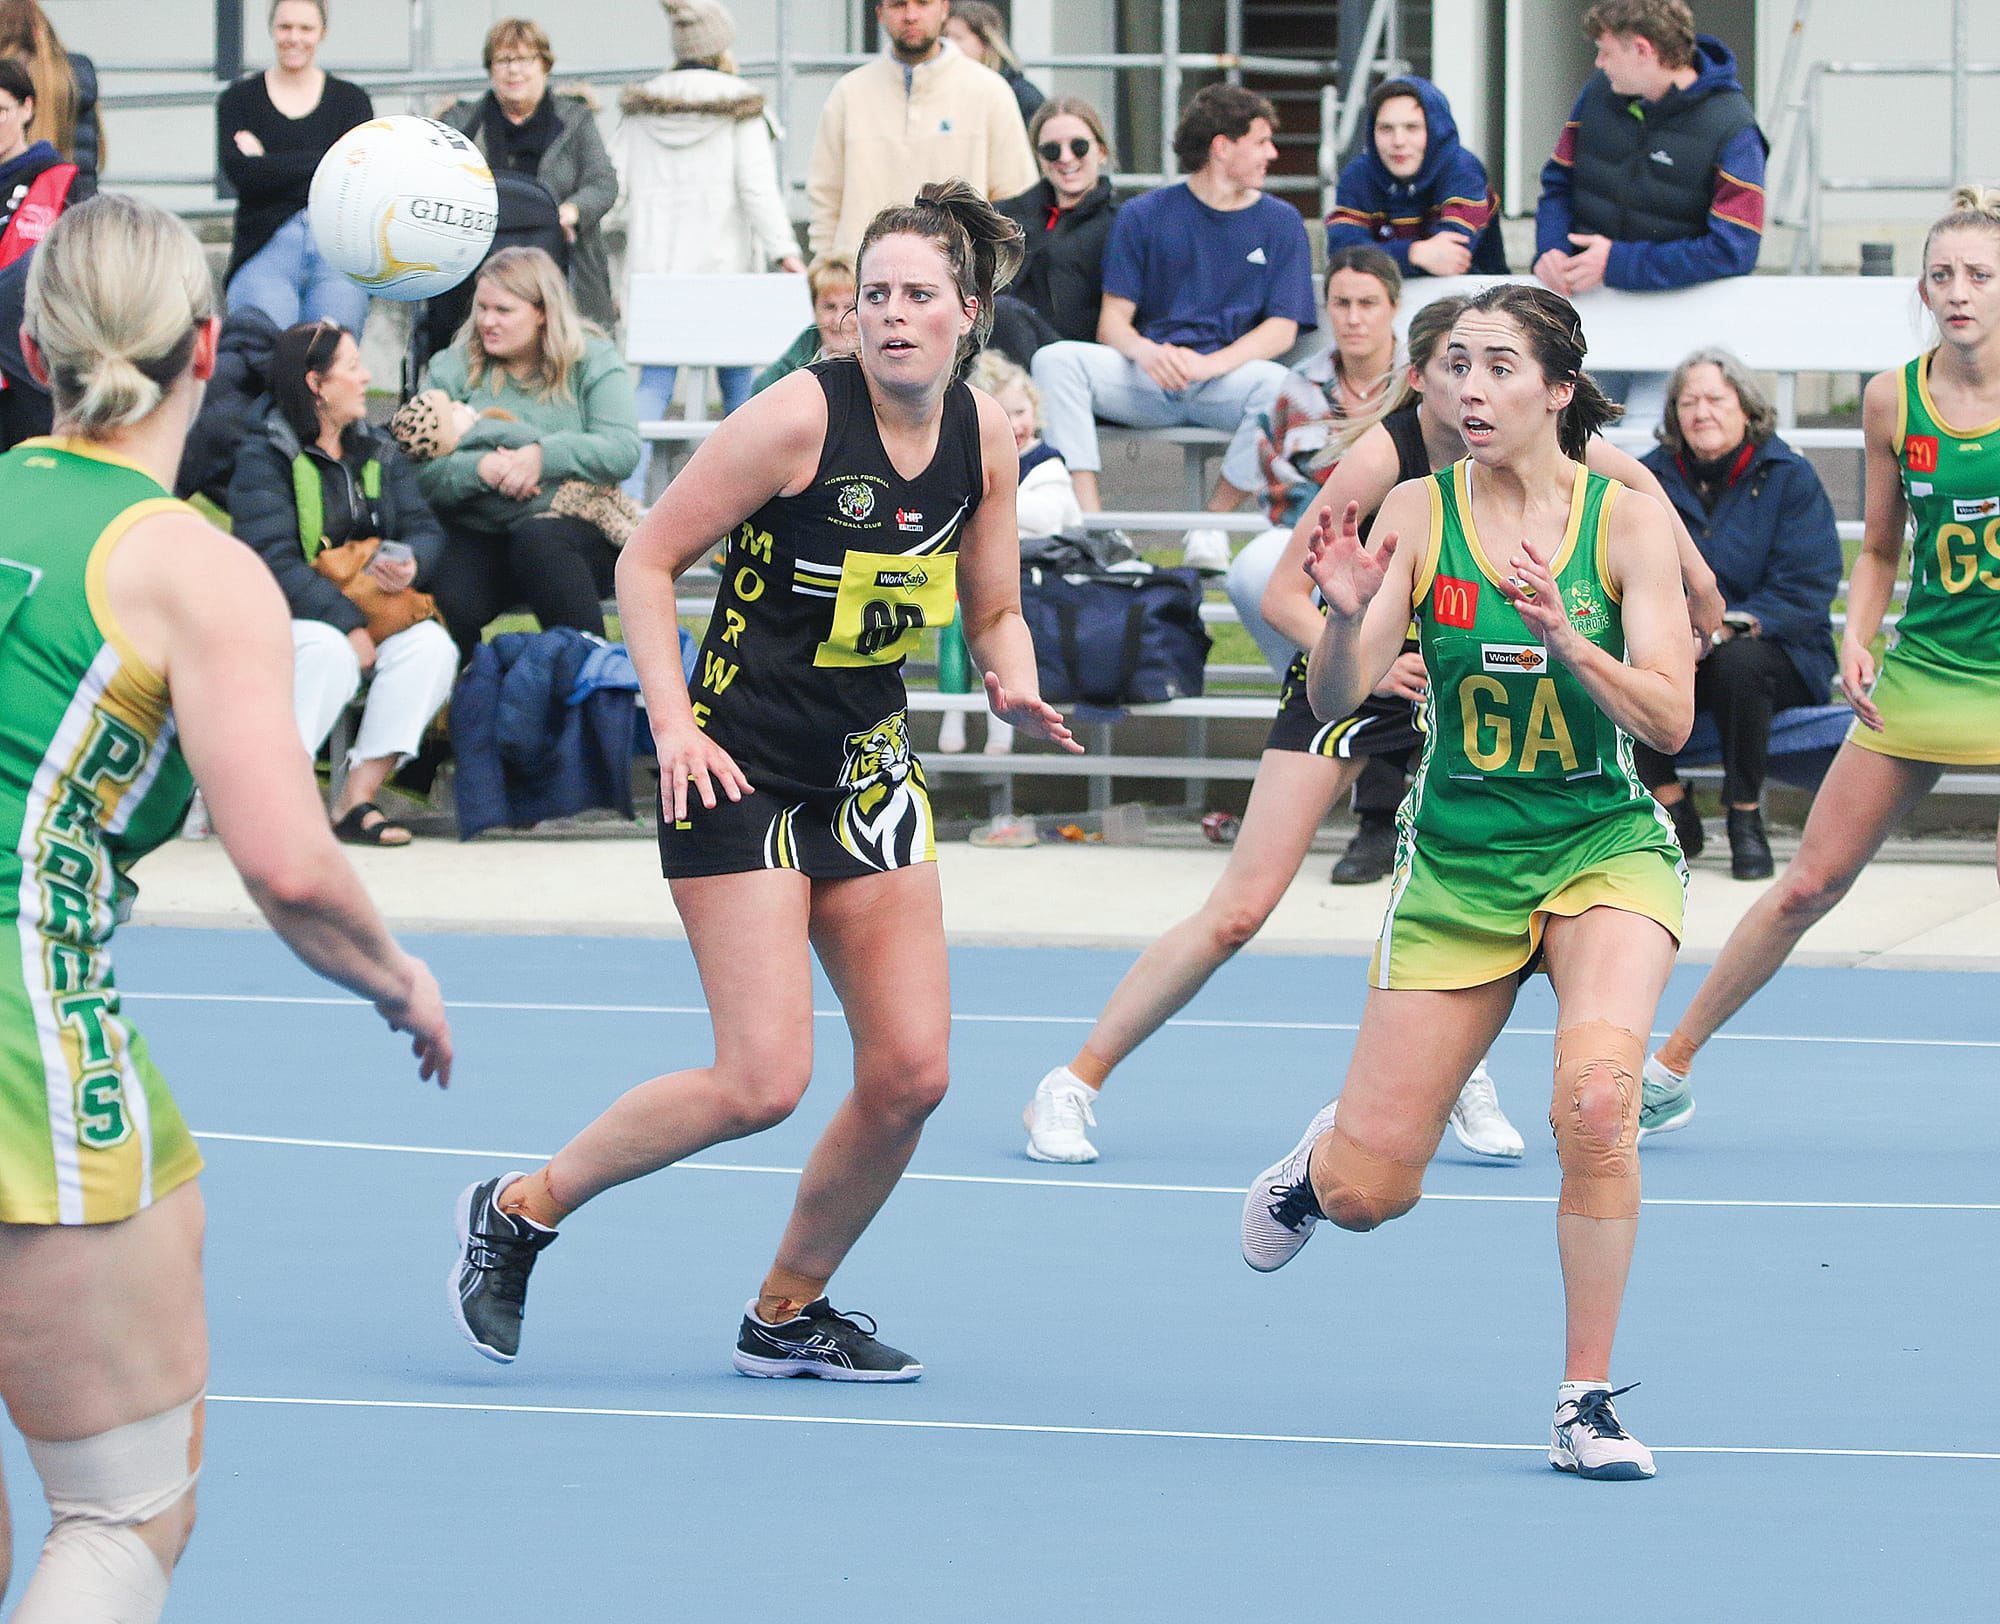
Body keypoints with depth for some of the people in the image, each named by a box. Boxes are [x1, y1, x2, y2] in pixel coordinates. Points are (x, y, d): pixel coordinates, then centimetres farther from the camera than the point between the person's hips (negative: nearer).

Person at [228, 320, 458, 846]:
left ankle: (356, 798, -25)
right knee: (328, 652, -38)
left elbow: (425, 530, 7)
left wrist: (412, 564, -19)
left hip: (370, 612, 6)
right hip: (286, 620, -6)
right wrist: (348, 625, -27)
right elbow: (275, 562, -19)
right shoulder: (264, 458, -8)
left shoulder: (378, 453, 15)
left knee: (430, 644, -24)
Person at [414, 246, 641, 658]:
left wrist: (544, 456, -22)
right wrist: (480, 468, -23)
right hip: (475, 535, 1)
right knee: (448, 604, -30)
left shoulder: (591, 360, 6)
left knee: (538, 538, -37)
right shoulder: (452, 369, 9)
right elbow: (422, 472, -3)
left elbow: (622, 450, -9)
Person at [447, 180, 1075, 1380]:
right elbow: (648, 561, -10)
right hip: (740, 770, -6)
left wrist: (1016, 684, -9)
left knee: (912, 1072, 0)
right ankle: (522, 1211, 7)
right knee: (765, 1081, -14)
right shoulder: (802, 415, -16)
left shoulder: (983, 435, 2)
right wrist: (674, 726, -19)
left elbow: (994, 612, 13)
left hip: (867, 770, 7)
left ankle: (789, 1313, 19)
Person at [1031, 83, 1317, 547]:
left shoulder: (1281, 223, 11)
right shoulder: (1144, 216, 10)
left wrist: (1208, 365, -18)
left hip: (1229, 374, -1)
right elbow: (1113, 319, 4)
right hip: (1149, 376, 1)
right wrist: (1145, 351, -21)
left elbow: (1281, 330, 1)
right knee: (1055, 360, -26)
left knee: (1281, 387, -36)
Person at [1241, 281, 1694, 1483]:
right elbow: (1336, 701, -10)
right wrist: (1348, 617, -31)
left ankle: (1589, 1399, -15)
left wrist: (1559, 632, -30)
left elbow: (1668, 718, -15)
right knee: (1369, 1191, 0)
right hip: (1459, 861, 2)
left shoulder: (1628, 519, -9)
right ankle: (1320, 1159, 40)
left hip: (1606, 849, -1)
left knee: (1597, 1097, -30)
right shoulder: (1419, 514, -6)